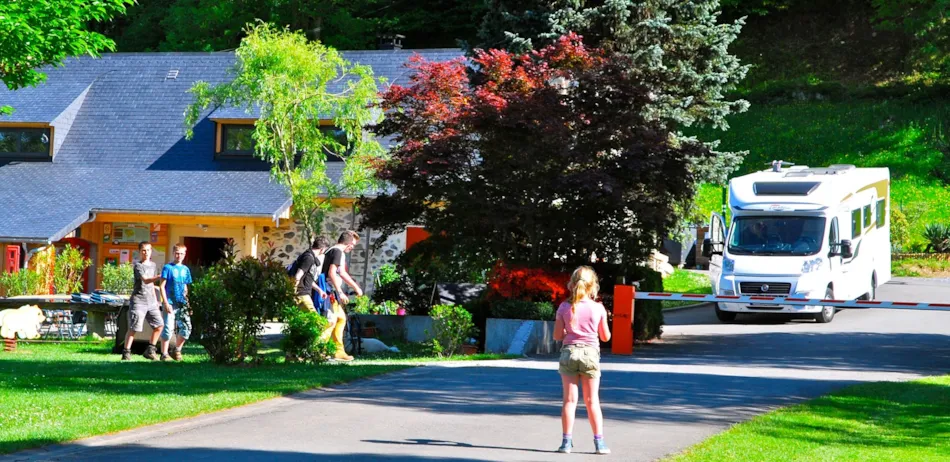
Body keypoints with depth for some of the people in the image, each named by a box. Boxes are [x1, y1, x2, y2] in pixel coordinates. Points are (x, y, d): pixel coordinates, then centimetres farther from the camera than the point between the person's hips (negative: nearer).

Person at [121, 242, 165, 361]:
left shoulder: (152, 265, 16)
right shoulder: (138, 266, -8)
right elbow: (145, 280, -23)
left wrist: (155, 299, 22)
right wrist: (159, 277, -37)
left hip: (151, 301, 7)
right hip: (138, 300, -7)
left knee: (159, 325, 2)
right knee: (133, 328, -8)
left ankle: (150, 351, 11)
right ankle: (126, 352, -3)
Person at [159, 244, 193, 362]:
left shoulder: (185, 269, 14)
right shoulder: (168, 267, -1)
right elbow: (162, 286, -5)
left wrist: (186, 301, 13)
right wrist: (165, 302, -12)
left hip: (182, 304, 5)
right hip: (170, 303, -5)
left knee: (186, 328, -3)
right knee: (168, 329, -6)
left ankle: (177, 349, 16)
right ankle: (164, 354, 3)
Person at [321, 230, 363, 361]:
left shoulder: (334, 251, 20)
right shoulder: (337, 251, -12)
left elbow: (342, 273, 31)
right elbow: (332, 273, -22)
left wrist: (356, 287, 36)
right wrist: (340, 292, -23)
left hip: (332, 293, 11)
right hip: (330, 292, -11)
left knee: (341, 318, 16)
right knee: (331, 321, -14)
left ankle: (339, 351, 17)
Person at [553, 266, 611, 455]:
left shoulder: (565, 308, -3)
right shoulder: (598, 308, -3)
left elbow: (557, 335, -1)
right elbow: (606, 337, 5)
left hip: (569, 353, 0)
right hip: (590, 354, 0)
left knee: (569, 399, 4)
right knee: (592, 401, 6)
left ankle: (567, 441, -1)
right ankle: (599, 442, 4)